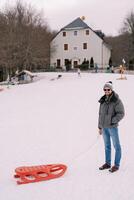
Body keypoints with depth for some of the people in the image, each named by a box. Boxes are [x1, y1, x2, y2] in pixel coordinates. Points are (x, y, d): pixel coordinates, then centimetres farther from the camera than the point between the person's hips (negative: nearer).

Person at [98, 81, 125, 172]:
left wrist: (113, 121, -18)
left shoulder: (117, 100, -11)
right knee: (107, 146, 16)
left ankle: (116, 165, 16)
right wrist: (100, 126, 15)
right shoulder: (103, 100, 8)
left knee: (116, 146, 4)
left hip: (113, 127, -6)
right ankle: (107, 163, 28)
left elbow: (121, 113, -12)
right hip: (104, 127, 6)